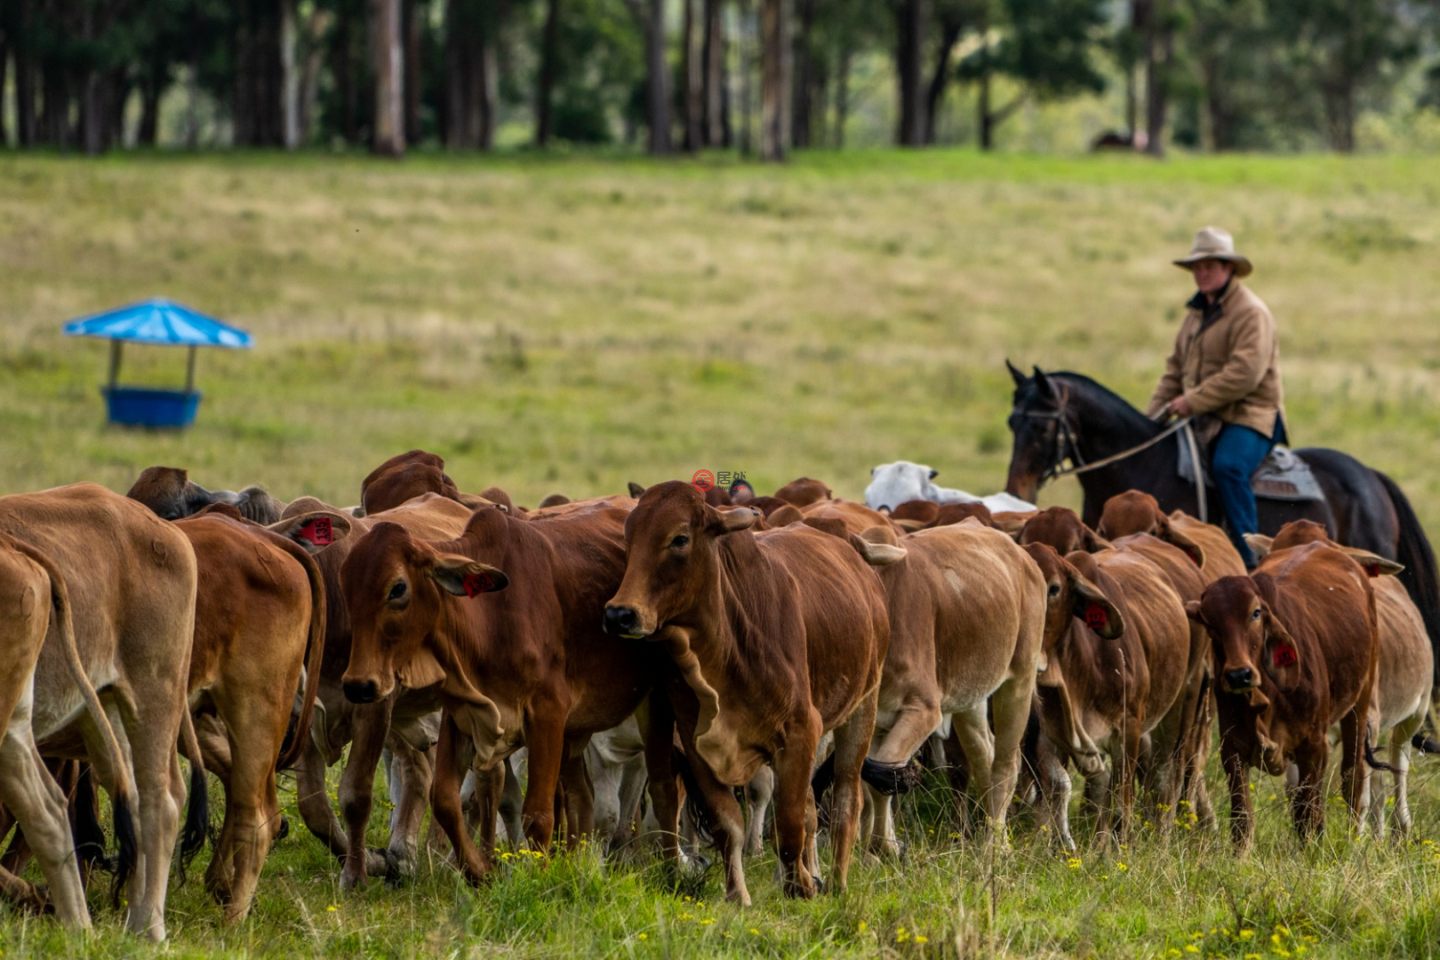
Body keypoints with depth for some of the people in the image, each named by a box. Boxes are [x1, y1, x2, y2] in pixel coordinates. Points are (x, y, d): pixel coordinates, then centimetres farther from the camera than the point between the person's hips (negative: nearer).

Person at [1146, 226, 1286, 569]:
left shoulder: (1250, 312, -10)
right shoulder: (1197, 312, 18)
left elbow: (1245, 373, -22)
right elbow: (1176, 370, 23)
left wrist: (1193, 401, -22)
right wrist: (1152, 416, 9)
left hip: (1250, 415, -9)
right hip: (1205, 416, 9)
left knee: (1227, 465, -35)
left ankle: (1249, 557, -32)